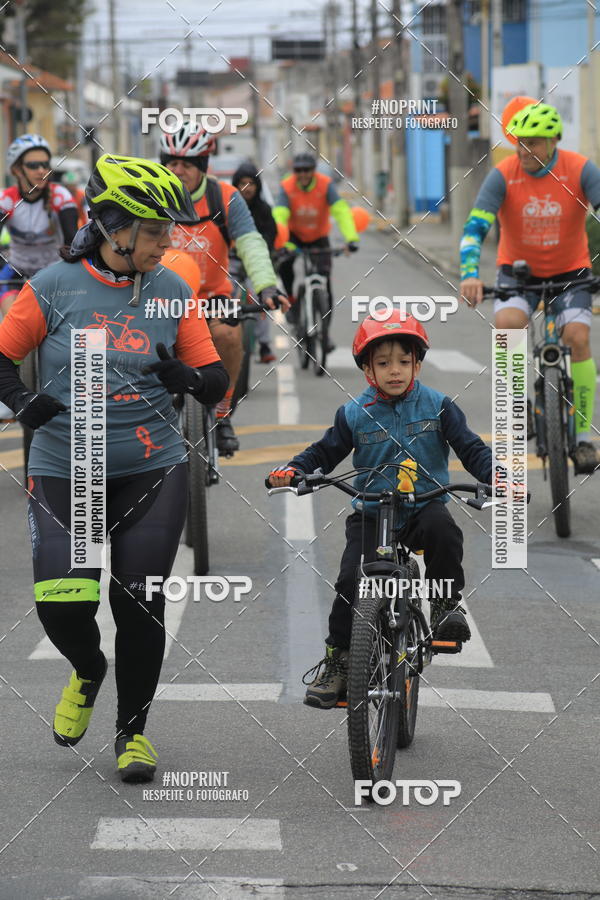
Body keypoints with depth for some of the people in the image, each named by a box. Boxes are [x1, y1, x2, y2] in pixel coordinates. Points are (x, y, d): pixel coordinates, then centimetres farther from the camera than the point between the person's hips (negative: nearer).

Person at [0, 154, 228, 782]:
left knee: (139, 602, -2)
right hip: (64, 471, -1)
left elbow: (216, 381, 5)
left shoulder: (170, 292, 1)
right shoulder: (53, 288, -5)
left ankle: (133, 729, 19)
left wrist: (188, 377, -17)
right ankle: (87, 672, 24)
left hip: (152, 471, 1)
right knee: (62, 603, -12)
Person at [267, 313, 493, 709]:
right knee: (352, 580, -18)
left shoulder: (437, 406, 1)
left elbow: (470, 448, 0)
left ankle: (447, 603, -12)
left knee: (442, 528, -36)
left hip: (424, 507, -1)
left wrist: (496, 476, -17)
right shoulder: (354, 415, 2)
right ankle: (337, 660, -2)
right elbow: (324, 453, 9)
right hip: (371, 513, 1)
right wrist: (292, 471, -10)